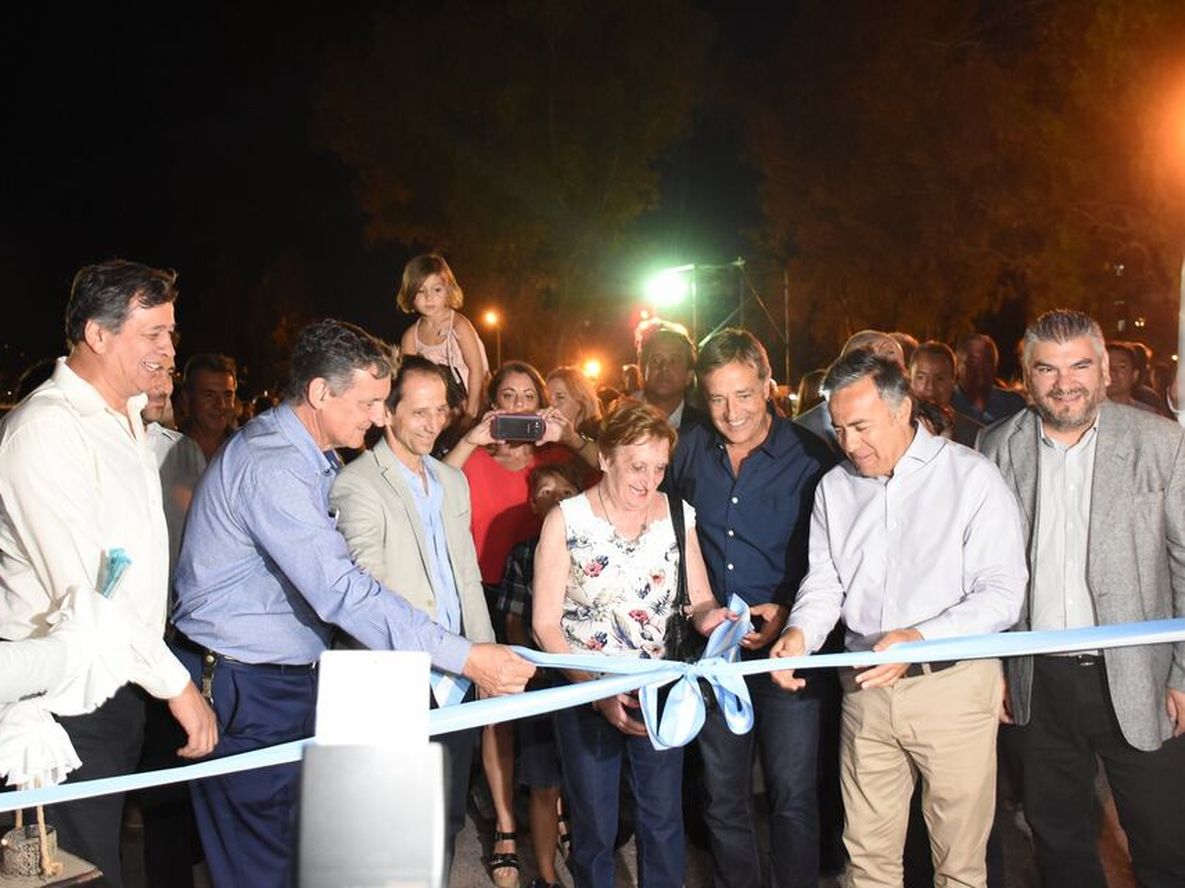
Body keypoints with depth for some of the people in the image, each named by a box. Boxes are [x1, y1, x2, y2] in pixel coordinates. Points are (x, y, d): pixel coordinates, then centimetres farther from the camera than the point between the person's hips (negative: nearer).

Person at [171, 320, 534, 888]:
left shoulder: (315, 457, 9)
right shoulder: (271, 466, -24)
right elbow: (342, 591, -30)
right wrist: (463, 658, -30)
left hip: (290, 679, 10)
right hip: (246, 690, -9)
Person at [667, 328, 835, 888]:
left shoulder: (810, 457, -9)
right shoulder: (690, 453, 2)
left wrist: (790, 615, -17)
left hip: (787, 647, -3)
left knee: (793, 795, 5)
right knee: (723, 796, 15)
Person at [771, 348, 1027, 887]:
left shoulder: (972, 477, -8)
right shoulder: (834, 488, 8)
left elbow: (1002, 594, -12)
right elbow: (825, 583, 9)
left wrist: (919, 638, -25)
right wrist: (800, 632, -12)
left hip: (954, 684, -4)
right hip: (866, 687, 4)